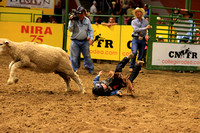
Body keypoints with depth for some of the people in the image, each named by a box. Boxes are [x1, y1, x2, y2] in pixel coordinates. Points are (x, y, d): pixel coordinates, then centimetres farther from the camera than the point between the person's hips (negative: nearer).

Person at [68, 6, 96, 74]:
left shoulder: (87, 20, 5)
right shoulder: (73, 20, -4)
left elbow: (91, 30, 9)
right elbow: (70, 29, -11)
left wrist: (91, 38, -3)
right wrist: (71, 21, -21)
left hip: (85, 41, 2)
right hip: (75, 41, -2)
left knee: (87, 56, 8)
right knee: (74, 57, 0)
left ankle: (91, 70, 16)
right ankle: (74, 70, 11)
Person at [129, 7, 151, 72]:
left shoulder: (146, 21, 10)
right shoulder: (133, 21, 4)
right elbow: (136, 30, -11)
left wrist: (146, 35, -14)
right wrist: (145, 28, -16)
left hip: (142, 39, 2)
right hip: (136, 38, -2)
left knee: (141, 54, 3)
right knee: (134, 52, -17)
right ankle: (131, 67, -9)